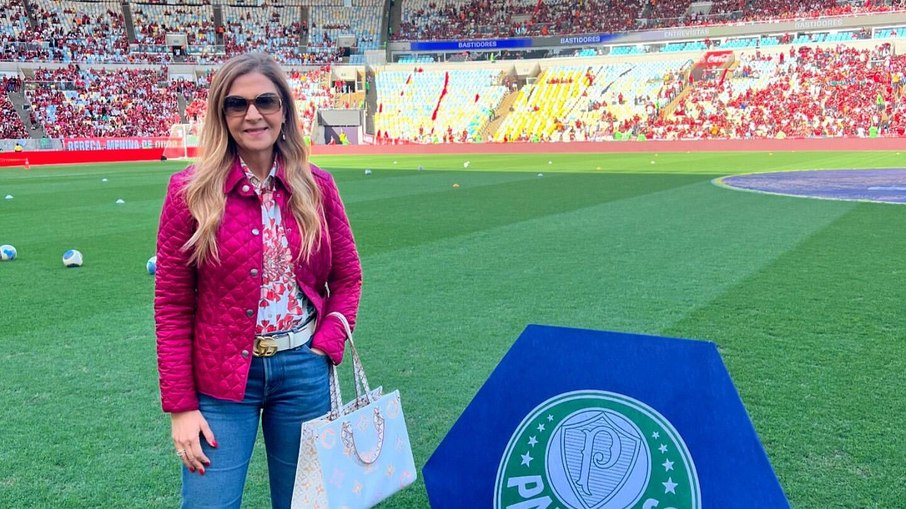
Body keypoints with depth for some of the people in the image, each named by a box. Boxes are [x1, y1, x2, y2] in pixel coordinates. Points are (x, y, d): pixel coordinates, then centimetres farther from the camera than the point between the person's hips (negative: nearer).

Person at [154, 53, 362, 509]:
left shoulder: (316, 186, -1)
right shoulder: (192, 191, -8)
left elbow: (347, 278, 9)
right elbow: (172, 306, -6)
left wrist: (328, 346, -6)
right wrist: (180, 405, -7)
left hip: (304, 370, 3)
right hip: (221, 380, -2)